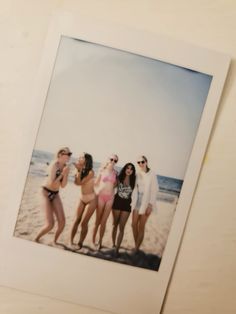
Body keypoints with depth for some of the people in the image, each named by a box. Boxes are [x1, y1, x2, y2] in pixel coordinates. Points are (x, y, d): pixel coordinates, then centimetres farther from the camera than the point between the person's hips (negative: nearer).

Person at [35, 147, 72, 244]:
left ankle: (55, 241, 18)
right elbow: (52, 183, -24)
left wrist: (66, 174, -15)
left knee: (62, 221, -5)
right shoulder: (54, 165, -21)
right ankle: (36, 239, 12)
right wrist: (62, 174, -20)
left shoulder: (65, 167, -1)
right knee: (50, 224, -13)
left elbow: (63, 185, -2)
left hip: (55, 194, 7)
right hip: (46, 193, -6)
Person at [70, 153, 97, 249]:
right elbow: (76, 182, -10)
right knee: (77, 220, 4)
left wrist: (79, 170, -21)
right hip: (82, 198, 6)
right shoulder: (80, 170, 2)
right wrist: (78, 171, -13)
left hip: (91, 199, -5)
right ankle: (71, 241, 7)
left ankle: (80, 243, 5)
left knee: (84, 222, -4)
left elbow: (80, 182, -20)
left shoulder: (91, 172, -16)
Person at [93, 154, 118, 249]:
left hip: (110, 197, 1)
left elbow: (116, 184, 11)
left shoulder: (115, 173, 4)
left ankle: (100, 242, 12)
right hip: (101, 196, -1)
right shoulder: (102, 170, 0)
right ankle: (93, 240, 15)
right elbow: (96, 183, 3)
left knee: (104, 221, 5)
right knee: (98, 220, 4)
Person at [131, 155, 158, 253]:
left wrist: (150, 205, -14)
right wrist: (133, 202, 5)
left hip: (146, 203, -5)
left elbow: (154, 190, -9)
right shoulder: (137, 174, 6)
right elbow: (135, 189, 10)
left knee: (141, 227, -1)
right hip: (137, 202, 5)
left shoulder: (152, 175, -8)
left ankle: (137, 248, 7)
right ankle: (136, 246, 16)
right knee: (134, 225, 3)